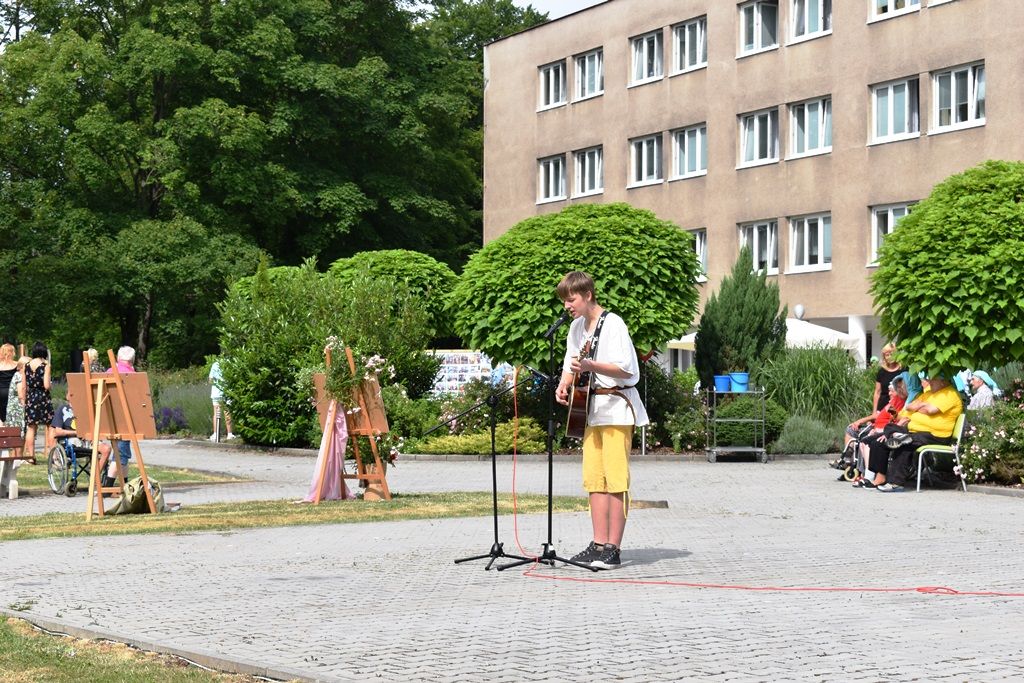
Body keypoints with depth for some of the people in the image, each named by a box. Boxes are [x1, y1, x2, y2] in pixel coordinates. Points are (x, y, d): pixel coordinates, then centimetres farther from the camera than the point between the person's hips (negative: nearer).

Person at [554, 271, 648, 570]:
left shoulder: (613, 324, -13)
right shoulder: (577, 327, 12)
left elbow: (626, 369, -18)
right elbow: (571, 362, 21)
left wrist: (590, 366, -30)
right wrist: (563, 385, 0)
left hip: (617, 407, -8)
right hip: (591, 408, 8)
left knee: (615, 478, -8)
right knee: (594, 479, 6)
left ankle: (613, 550, -8)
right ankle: (599, 545, 10)